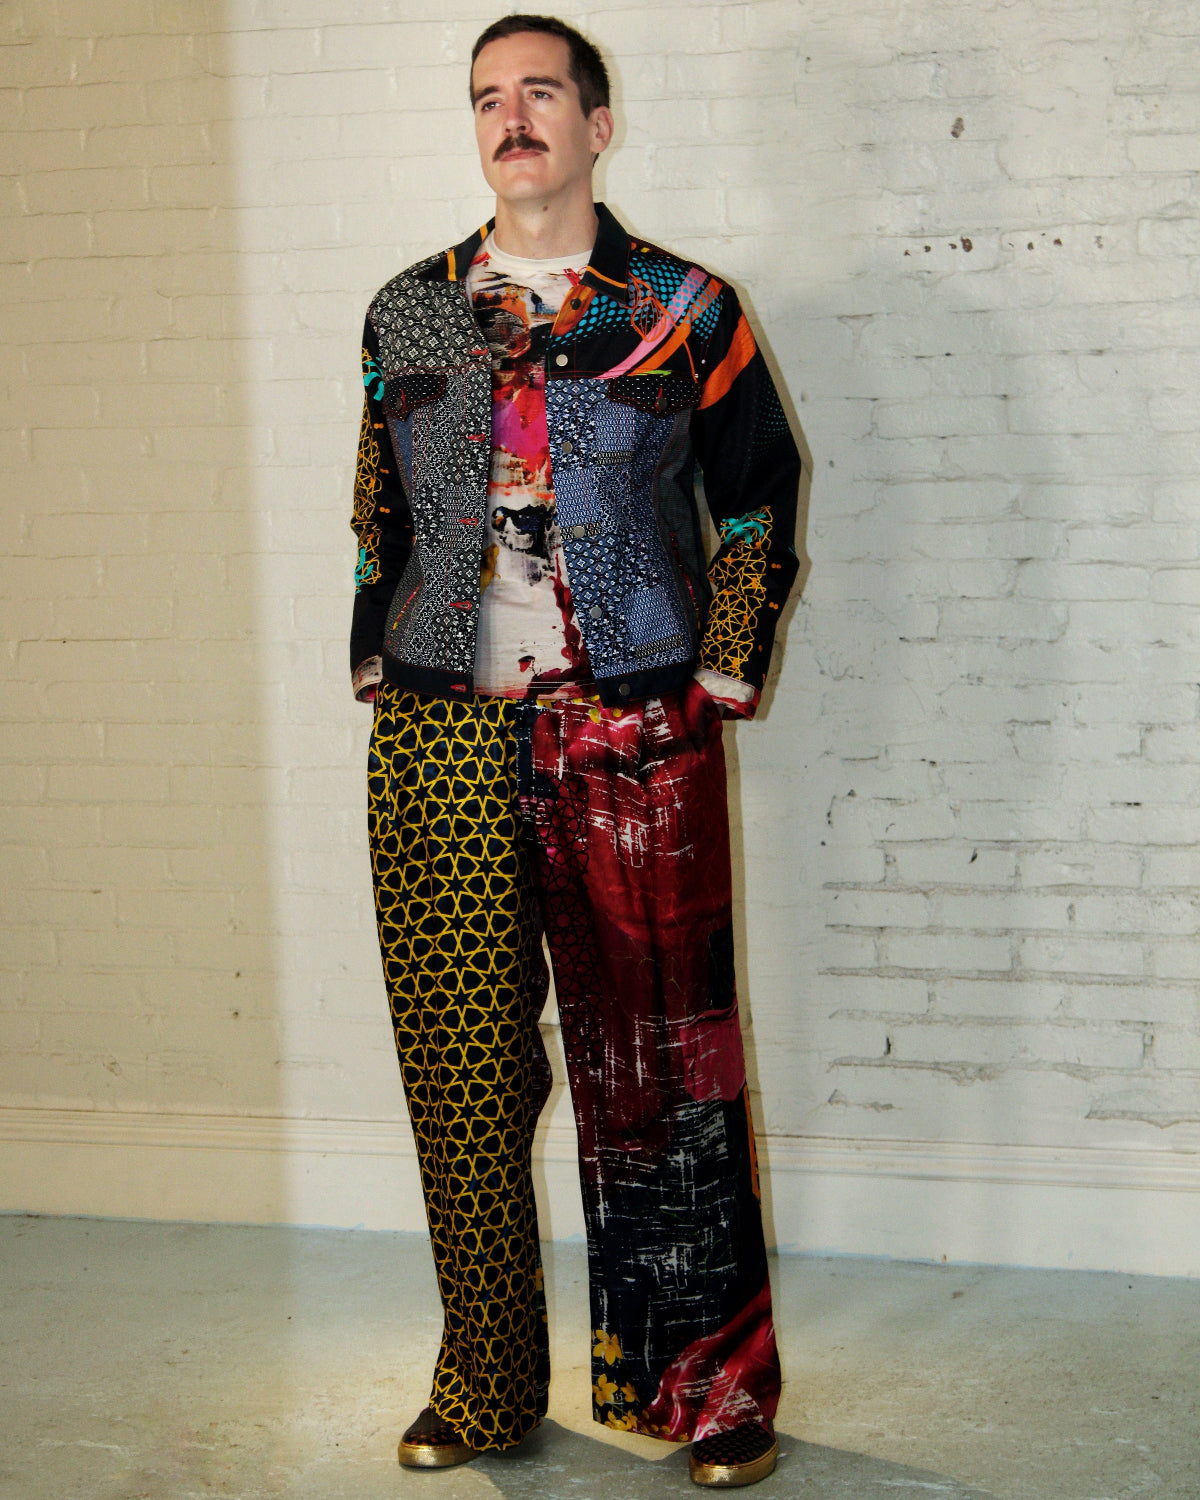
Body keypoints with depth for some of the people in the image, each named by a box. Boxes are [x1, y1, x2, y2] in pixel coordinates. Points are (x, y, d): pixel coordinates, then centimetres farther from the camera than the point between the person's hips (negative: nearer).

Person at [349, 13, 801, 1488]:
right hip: (438, 742, 3)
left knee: (655, 1059, 1)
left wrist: (723, 675, 2)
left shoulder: (683, 310, 5)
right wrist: (379, 666, 10)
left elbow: (758, 504, 9)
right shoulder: (406, 312, 13)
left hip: (636, 739, -2)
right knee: (460, 1064, 5)